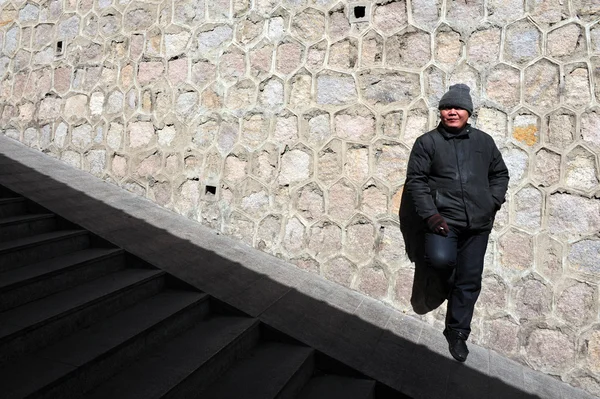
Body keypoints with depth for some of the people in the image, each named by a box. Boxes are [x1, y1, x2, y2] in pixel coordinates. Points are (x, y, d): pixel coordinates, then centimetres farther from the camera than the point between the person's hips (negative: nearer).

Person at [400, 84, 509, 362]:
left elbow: (500, 174, 21)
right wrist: (430, 214, -14)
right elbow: (416, 181, -4)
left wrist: (493, 201, 4)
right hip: (443, 219, -3)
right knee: (440, 259, -29)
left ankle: (457, 333, 24)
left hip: (478, 223, 4)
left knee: (469, 281, 6)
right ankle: (446, 283, 8)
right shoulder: (427, 142, 1)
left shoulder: (483, 141, 12)